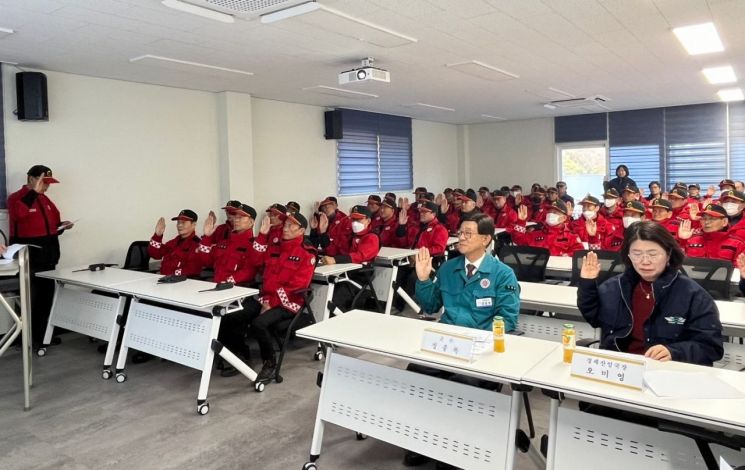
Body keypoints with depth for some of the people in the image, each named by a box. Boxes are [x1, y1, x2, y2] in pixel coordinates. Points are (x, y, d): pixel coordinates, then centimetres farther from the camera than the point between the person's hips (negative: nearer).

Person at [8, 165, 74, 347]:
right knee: (30, 299, -2)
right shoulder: (16, 198, -8)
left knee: (47, 297, 13)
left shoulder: (45, 199, 15)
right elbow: (18, 213, -32)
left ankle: (42, 335, 24)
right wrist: (34, 191, -31)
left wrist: (61, 226, 4)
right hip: (28, 260, -7)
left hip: (48, 258, 8)